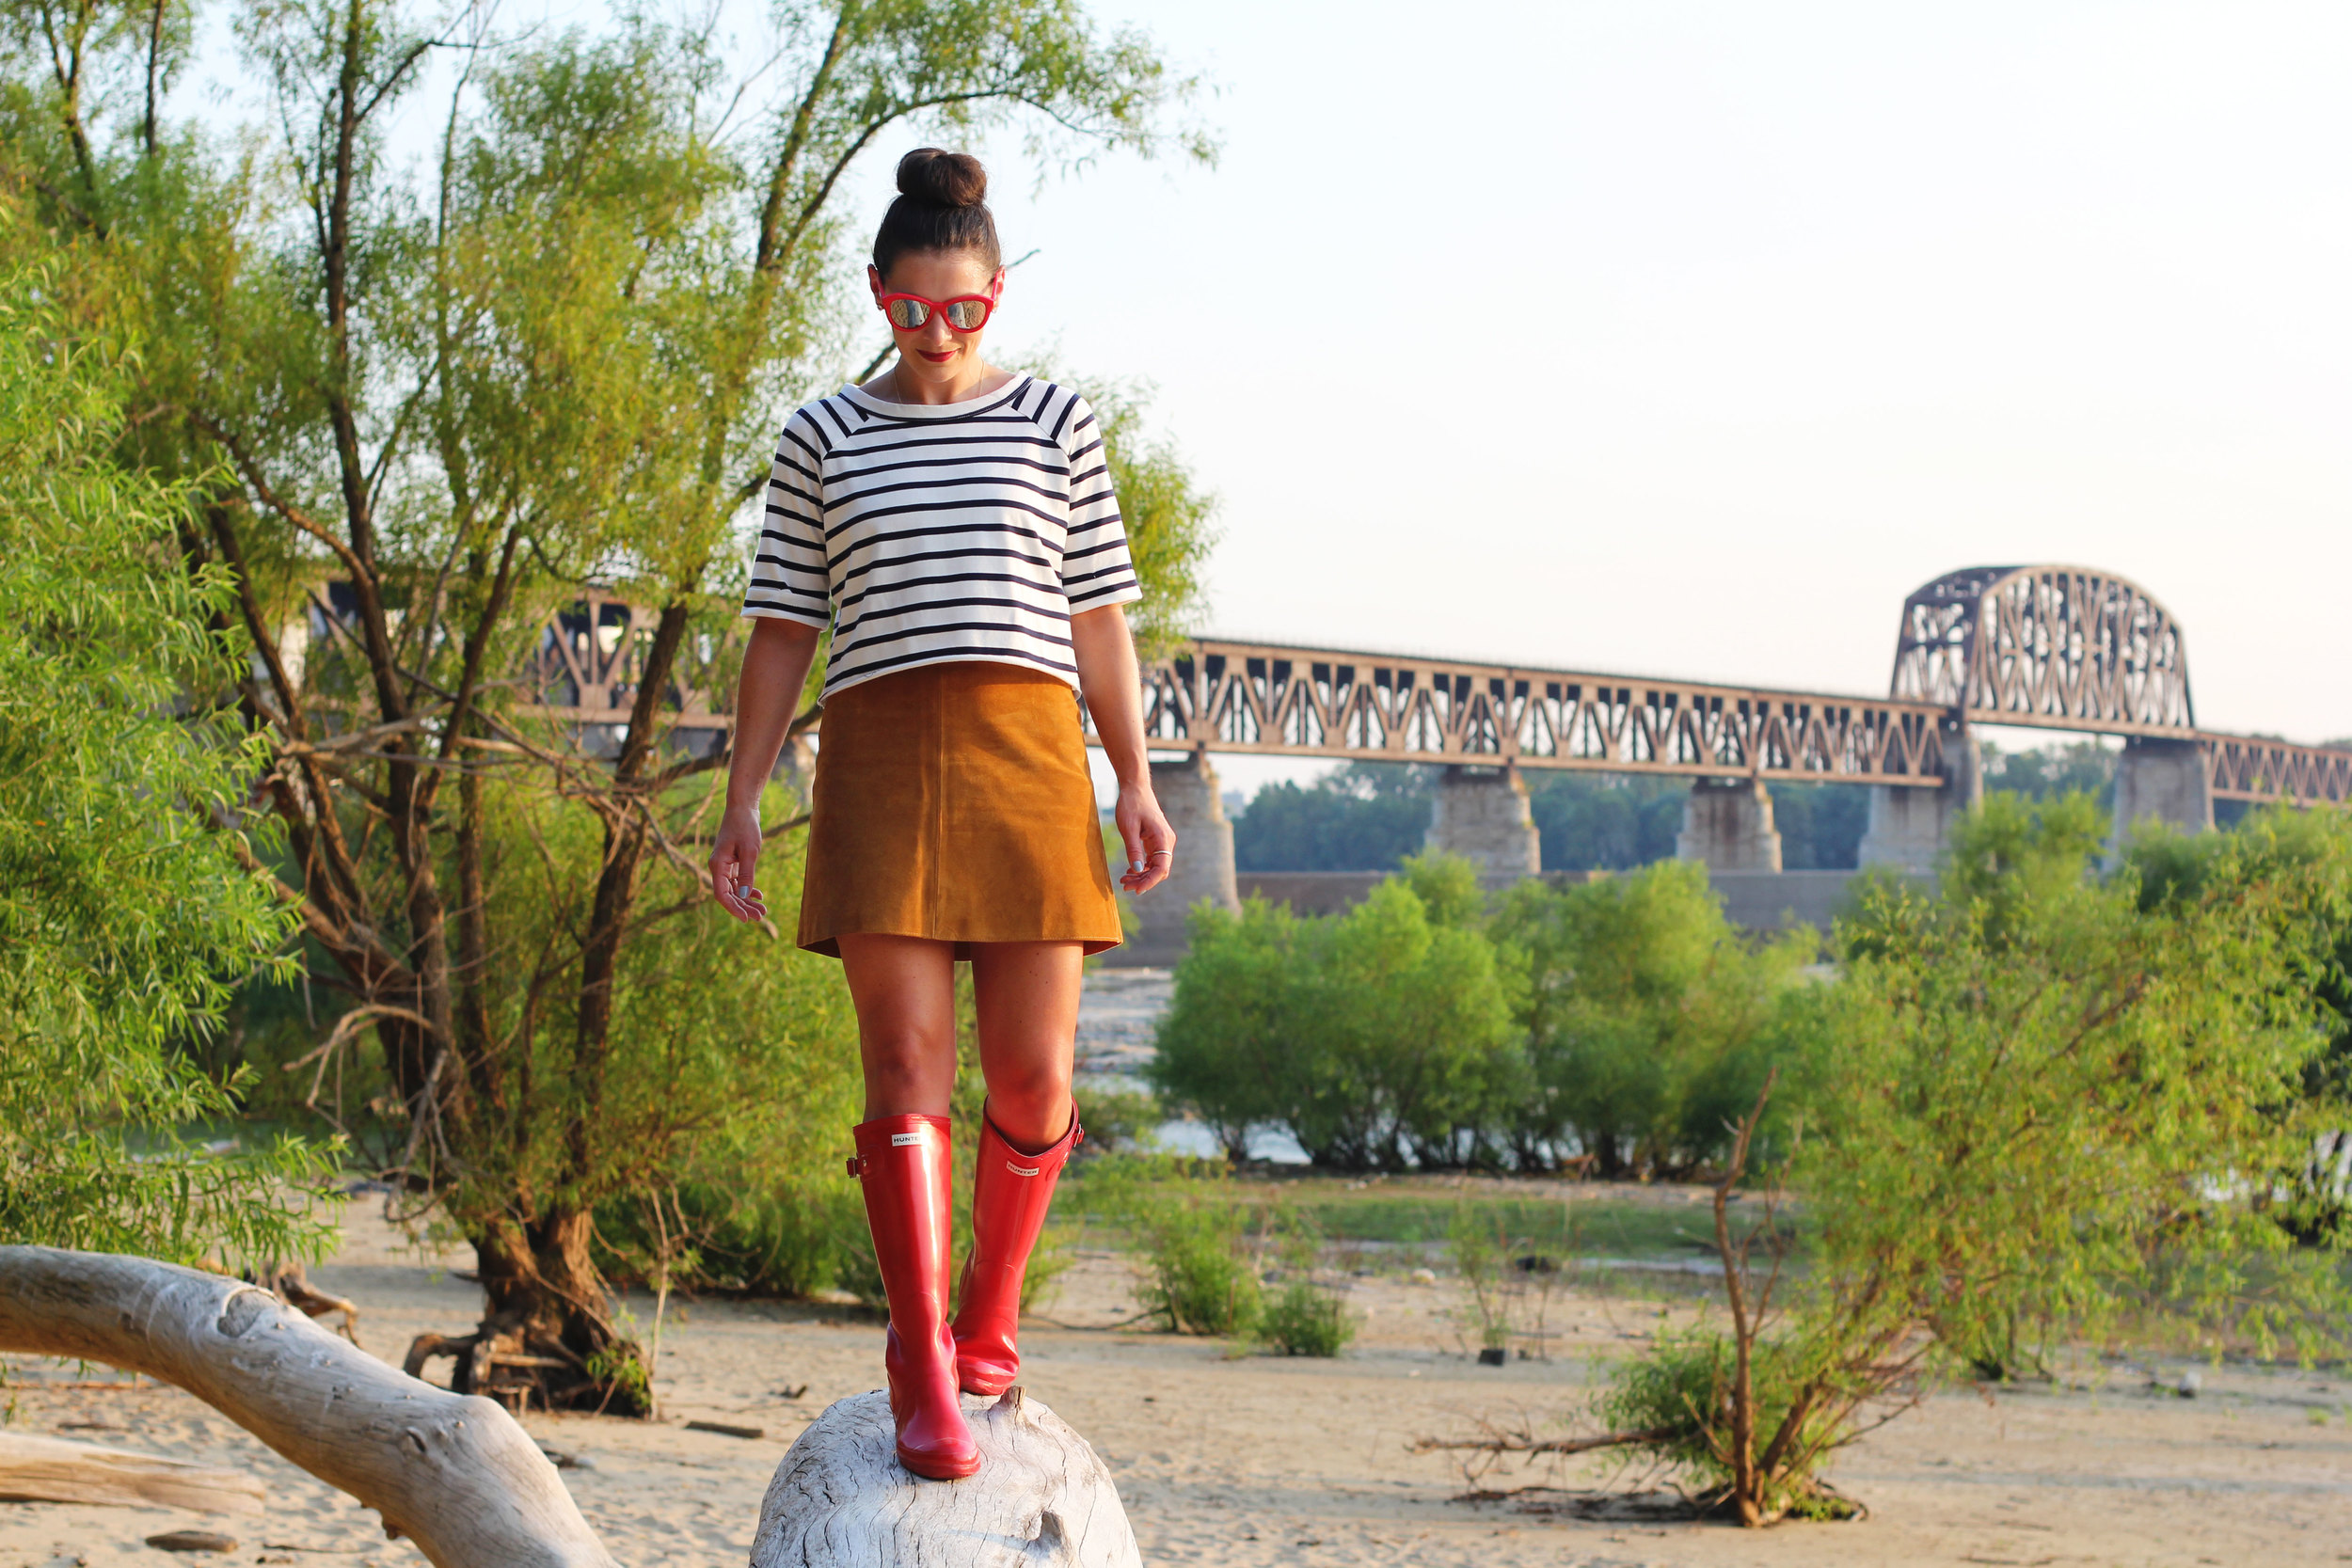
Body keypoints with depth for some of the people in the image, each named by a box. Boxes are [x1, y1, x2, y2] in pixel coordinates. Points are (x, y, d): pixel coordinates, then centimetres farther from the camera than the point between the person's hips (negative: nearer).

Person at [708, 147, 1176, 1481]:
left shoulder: (1056, 423, 12)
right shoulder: (823, 441, 12)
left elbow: (1098, 614, 12)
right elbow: (783, 630, 13)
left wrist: (1136, 780, 4)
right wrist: (744, 802, 7)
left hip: (1027, 749, 1)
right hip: (879, 756, -1)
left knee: (1034, 1068, -3)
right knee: (907, 1058, -9)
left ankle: (988, 1324, 19)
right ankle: (925, 1371, -8)